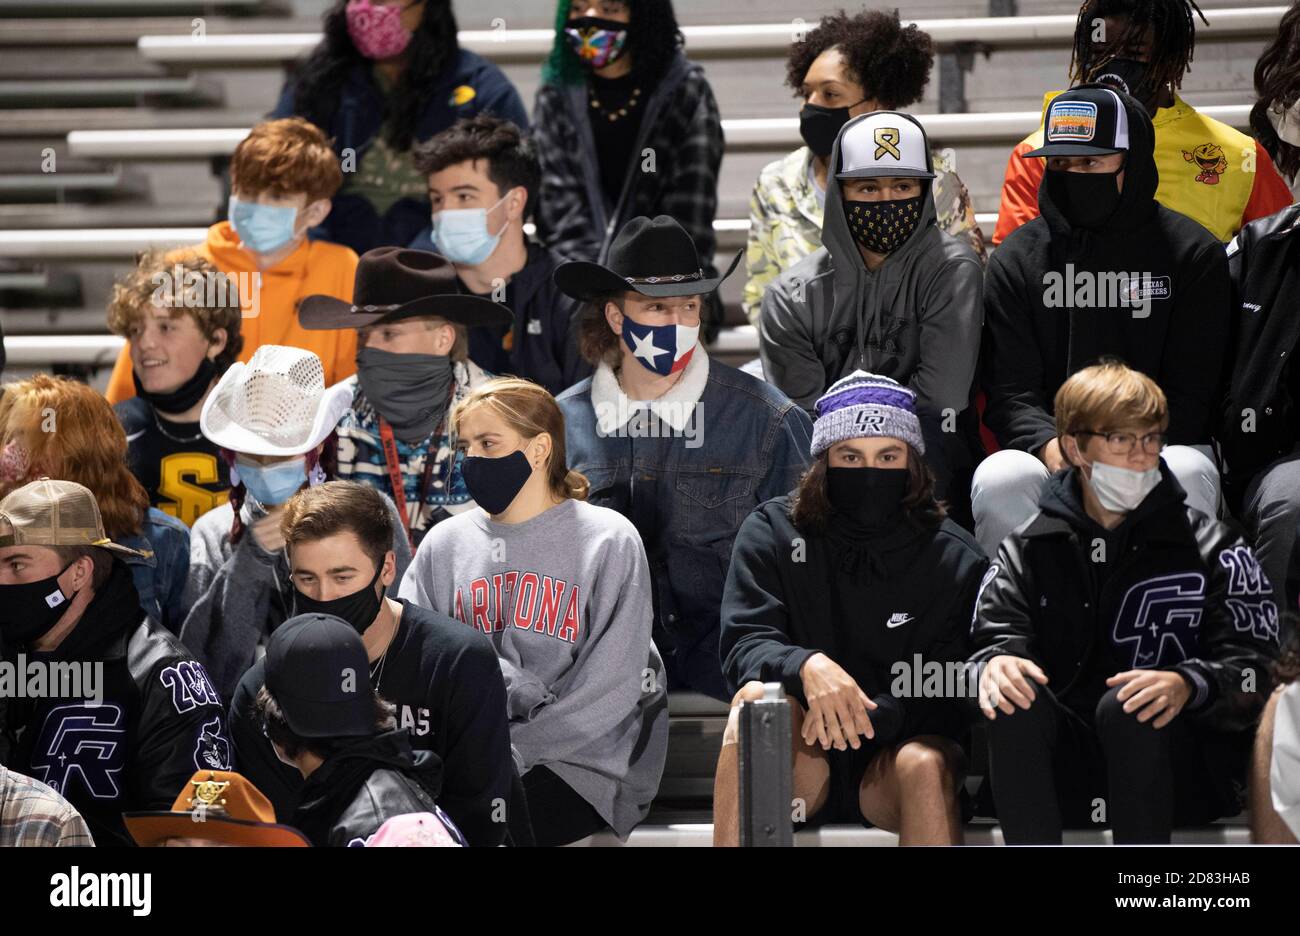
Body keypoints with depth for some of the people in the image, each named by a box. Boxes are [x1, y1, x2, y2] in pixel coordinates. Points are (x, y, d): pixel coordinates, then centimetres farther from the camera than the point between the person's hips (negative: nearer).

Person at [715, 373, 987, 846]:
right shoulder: (773, 530, 0)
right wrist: (805, 666, -36)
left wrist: (874, 714, -29)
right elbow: (743, 645, -13)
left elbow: (951, 695, -9)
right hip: (796, 767, 0)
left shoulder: (956, 558, -2)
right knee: (759, 694, -29)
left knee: (926, 762, -32)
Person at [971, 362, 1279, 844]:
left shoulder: (1215, 551, 7)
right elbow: (995, 638, 0)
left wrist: (1187, 685, -26)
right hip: (1064, 779, 2)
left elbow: (1256, 669, -4)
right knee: (1014, 695, -27)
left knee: (1127, 703, -31)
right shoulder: (1025, 552, 13)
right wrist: (994, 667, -26)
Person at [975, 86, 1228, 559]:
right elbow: (1010, 392, 3)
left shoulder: (1193, 254, 5)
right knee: (998, 480, -32)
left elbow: (1191, 391, 1)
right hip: (1047, 445, 1)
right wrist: (1053, 448, -19)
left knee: (1185, 475, -35)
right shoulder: (1016, 259, 10)